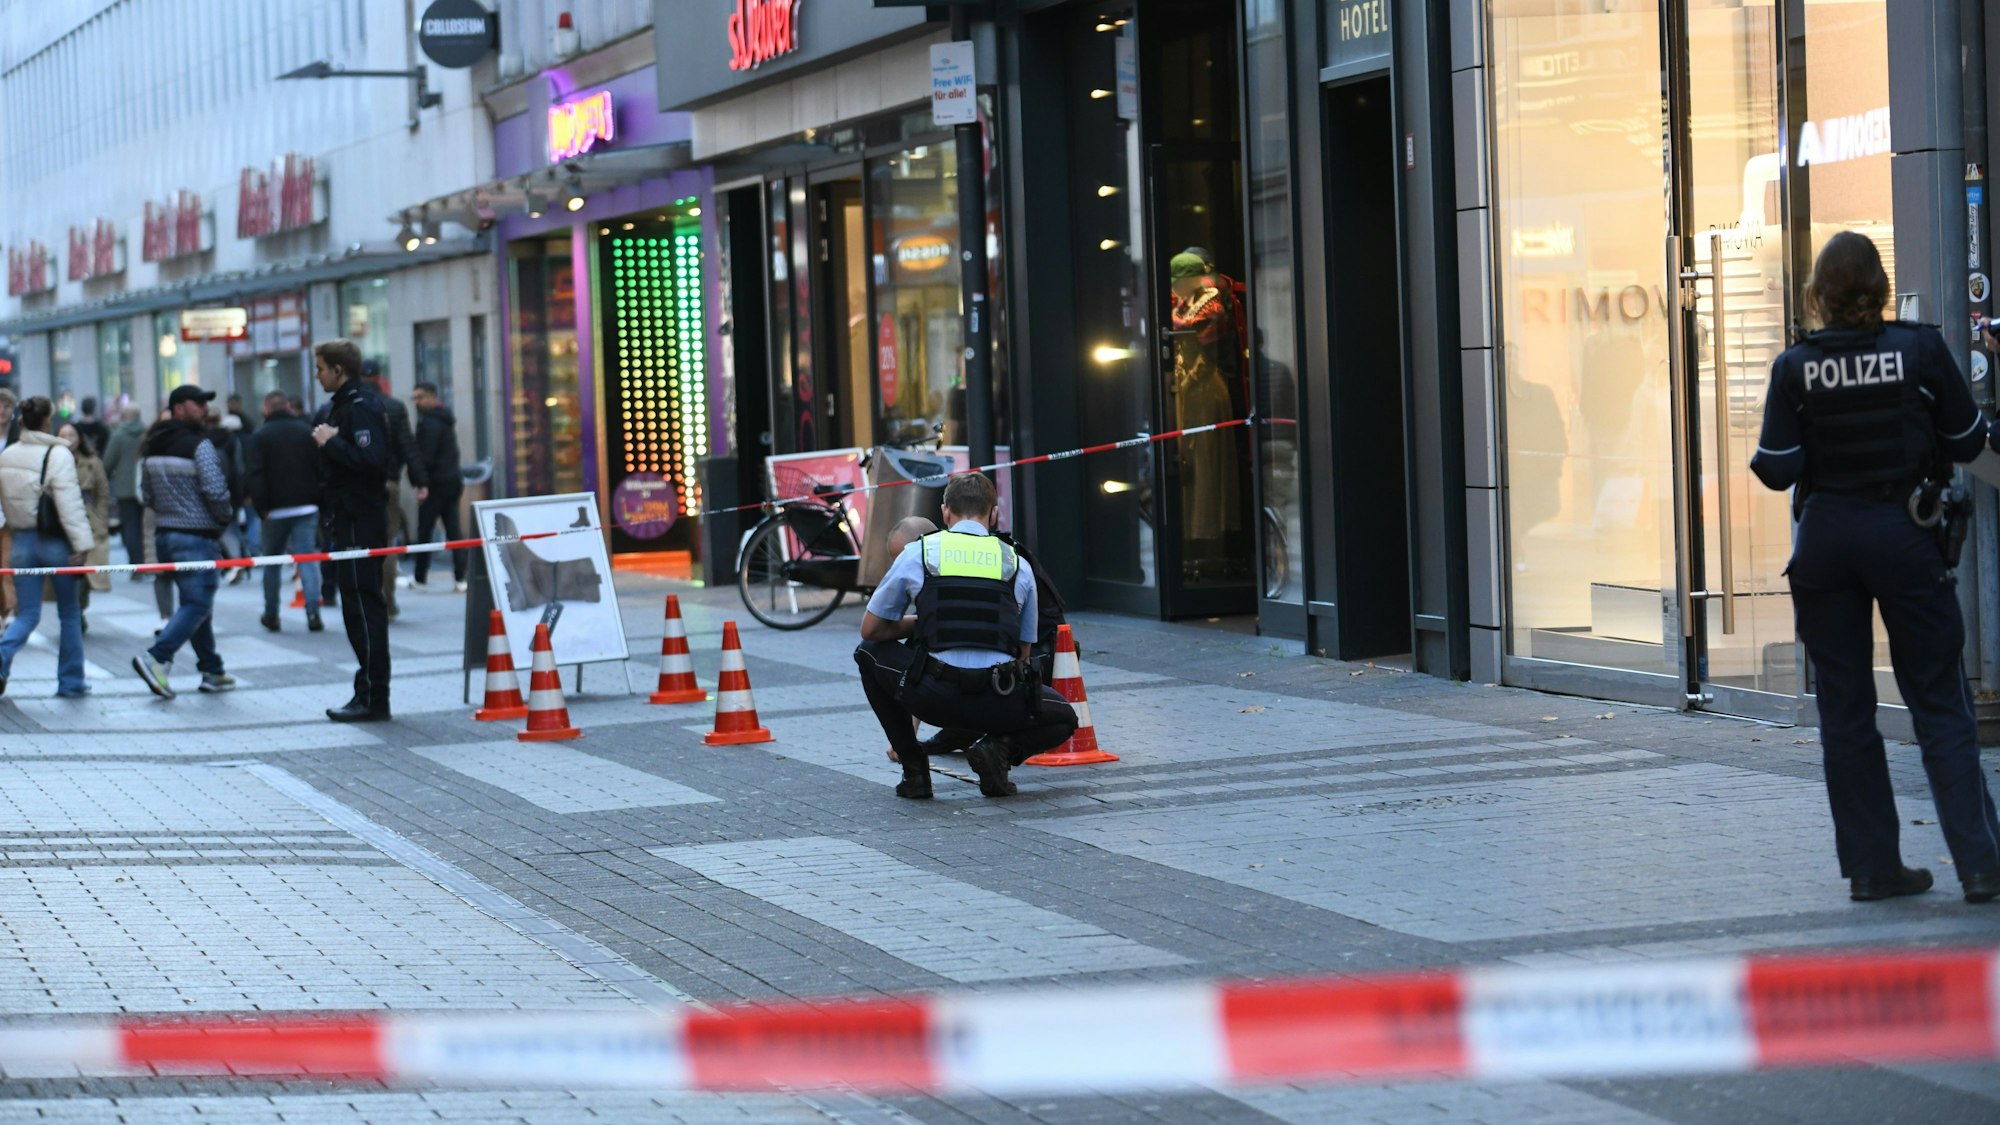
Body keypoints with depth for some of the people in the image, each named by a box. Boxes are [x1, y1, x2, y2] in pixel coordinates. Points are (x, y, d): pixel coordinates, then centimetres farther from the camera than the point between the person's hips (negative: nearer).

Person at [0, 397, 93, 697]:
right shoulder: (58, 455, -14)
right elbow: (70, 503, -19)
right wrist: (81, 544, -19)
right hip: (55, 542, -5)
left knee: (27, 613, 8)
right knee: (69, 614, 11)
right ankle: (70, 681, 15)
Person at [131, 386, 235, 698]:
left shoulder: (154, 448, 11)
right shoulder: (199, 444, -14)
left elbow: (146, 495, 14)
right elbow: (215, 490, -19)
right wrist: (227, 514, -1)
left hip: (164, 534, 9)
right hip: (198, 536, -9)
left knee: (196, 603, 16)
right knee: (197, 605, -8)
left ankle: (212, 670, 20)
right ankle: (156, 658, -22)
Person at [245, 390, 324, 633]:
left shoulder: (258, 437, -2)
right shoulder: (307, 431, 6)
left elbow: (255, 476, -10)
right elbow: (321, 469, 5)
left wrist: (260, 508, -7)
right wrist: (320, 502, 9)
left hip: (276, 509, -1)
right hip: (306, 506, 1)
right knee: (307, 557, -1)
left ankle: (271, 615, 18)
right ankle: (313, 612, -14)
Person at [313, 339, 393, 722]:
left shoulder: (362, 407, -14)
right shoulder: (341, 404, 19)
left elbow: (370, 459, -26)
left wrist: (331, 442, -17)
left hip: (359, 521, -11)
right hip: (345, 518, 11)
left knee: (363, 606, -8)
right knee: (359, 606, 12)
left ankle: (373, 698, -7)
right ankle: (368, 692, 16)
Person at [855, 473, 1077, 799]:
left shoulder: (916, 553, 11)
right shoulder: (1017, 564, 16)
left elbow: (870, 629, 18)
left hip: (937, 698, -1)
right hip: (999, 705, 1)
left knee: (870, 653, 30)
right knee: (1063, 718, 33)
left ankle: (913, 768, 20)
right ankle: (1001, 748, 1)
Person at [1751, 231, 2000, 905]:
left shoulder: (1795, 368, -5)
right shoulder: (1921, 349, -7)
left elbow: (1777, 470, -6)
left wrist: (1760, 454, 16)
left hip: (1826, 539, 1)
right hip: (1904, 534, -1)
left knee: (1844, 709, 9)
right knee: (1939, 704, 3)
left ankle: (1871, 866, 9)